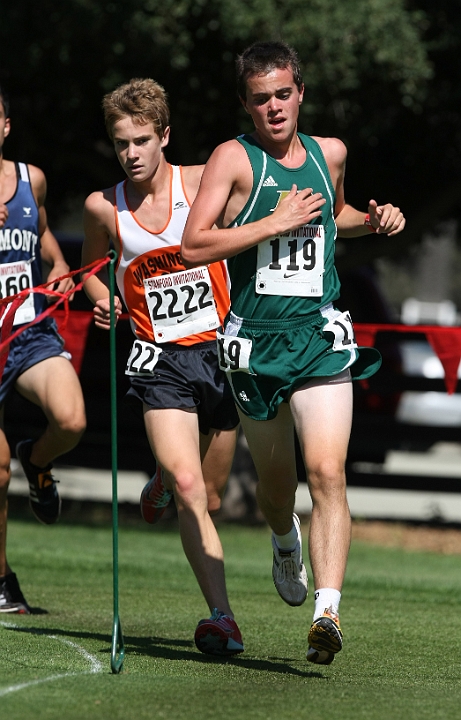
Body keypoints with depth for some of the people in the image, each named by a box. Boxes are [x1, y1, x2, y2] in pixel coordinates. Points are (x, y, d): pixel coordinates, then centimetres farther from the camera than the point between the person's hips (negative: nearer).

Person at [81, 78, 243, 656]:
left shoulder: (203, 183, -6)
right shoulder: (103, 207, 0)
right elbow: (92, 265, 20)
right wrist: (102, 301, -1)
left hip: (220, 349, 1)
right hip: (159, 360, 0)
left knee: (208, 496, 9)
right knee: (189, 490, -18)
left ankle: (164, 478, 45)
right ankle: (222, 618, -18)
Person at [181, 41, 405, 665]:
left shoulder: (329, 153, 10)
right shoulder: (234, 158, -4)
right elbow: (194, 245, -14)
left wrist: (374, 221, 12)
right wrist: (274, 222, -17)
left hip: (321, 338, 1)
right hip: (256, 342, -1)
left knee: (328, 473, -16)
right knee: (275, 479, 15)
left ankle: (327, 612, -23)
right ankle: (286, 542, 50)